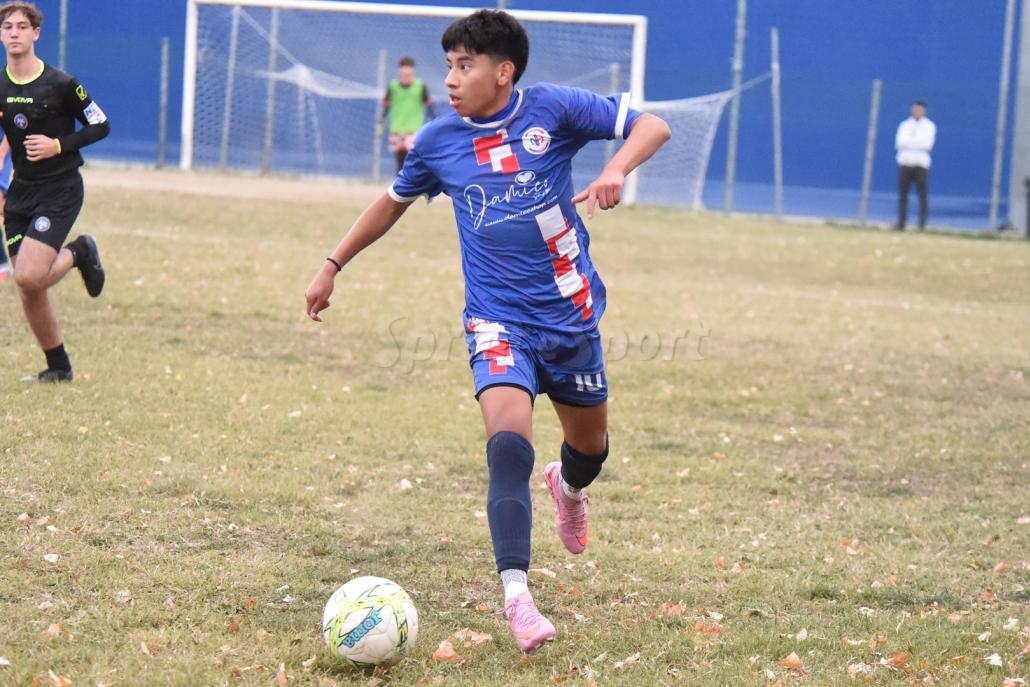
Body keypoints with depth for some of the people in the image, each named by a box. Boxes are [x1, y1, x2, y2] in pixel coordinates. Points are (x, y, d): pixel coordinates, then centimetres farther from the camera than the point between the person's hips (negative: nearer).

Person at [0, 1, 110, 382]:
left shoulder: (61, 85, -11)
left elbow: (100, 126, -3)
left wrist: (59, 145, -15)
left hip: (60, 191, -5)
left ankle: (78, 254, 10)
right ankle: (58, 366, 21)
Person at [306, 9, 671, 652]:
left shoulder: (551, 109, -9)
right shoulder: (439, 140, -1)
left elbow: (653, 126, -8)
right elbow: (394, 202, 17)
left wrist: (616, 171, -28)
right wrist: (333, 266, 18)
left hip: (571, 314, 1)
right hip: (499, 319, -1)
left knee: (590, 444, 20)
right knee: (509, 445, -25)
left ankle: (570, 485, 58)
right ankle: (516, 593, -30)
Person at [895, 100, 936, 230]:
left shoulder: (929, 126, 6)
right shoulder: (905, 125, 14)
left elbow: (927, 144, -9)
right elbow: (899, 142, -1)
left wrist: (909, 142, -6)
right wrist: (918, 142, -9)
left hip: (921, 164, -3)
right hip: (905, 162, 3)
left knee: (922, 195, -7)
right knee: (902, 195, 3)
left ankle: (922, 224, -7)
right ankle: (901, 223, 6)